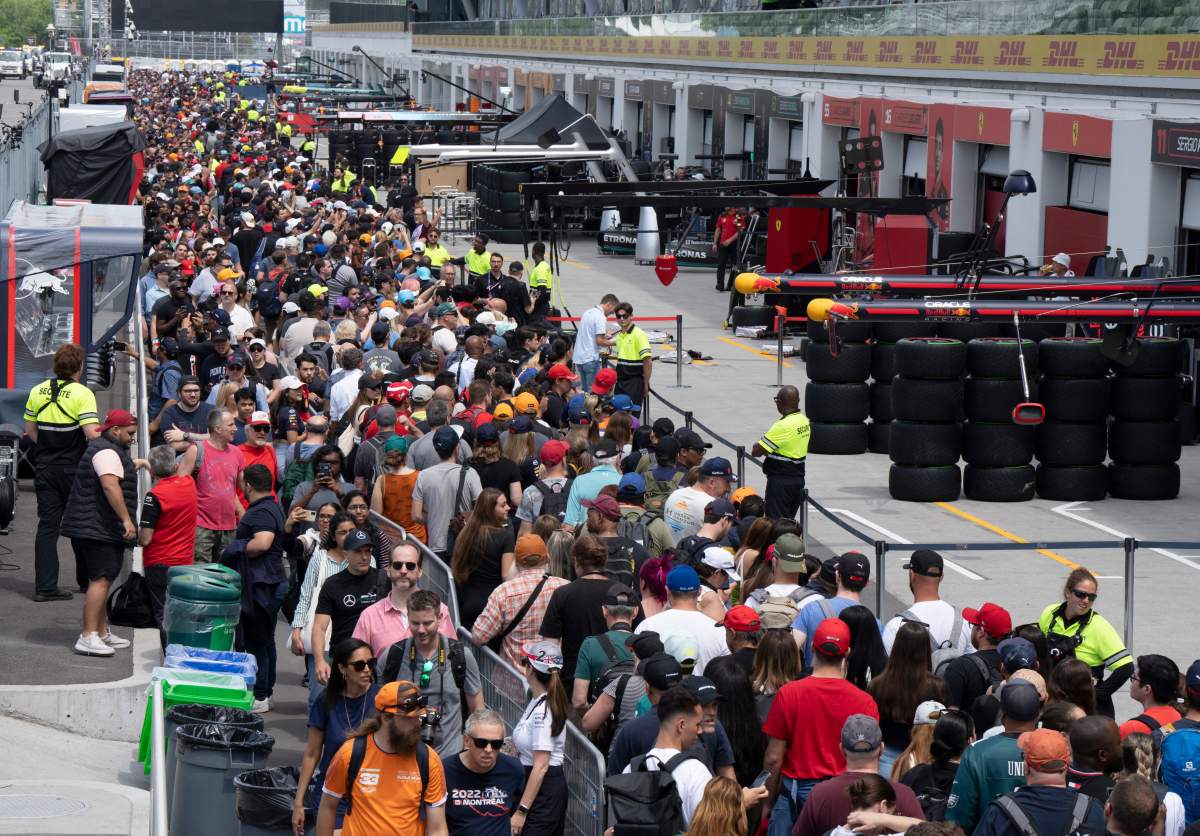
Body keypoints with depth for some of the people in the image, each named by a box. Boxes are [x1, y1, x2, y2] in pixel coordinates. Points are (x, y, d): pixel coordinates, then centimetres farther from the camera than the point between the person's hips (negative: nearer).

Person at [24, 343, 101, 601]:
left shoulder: (38, 391, 2)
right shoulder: (82, 394, -13)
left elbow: (30, 430, 9)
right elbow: (92, 434, -21)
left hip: (45, 468, 4)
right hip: (73, 470, -4)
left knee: (47, 525, 4)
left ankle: (45, 586, -1)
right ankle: (86, 581, 23)